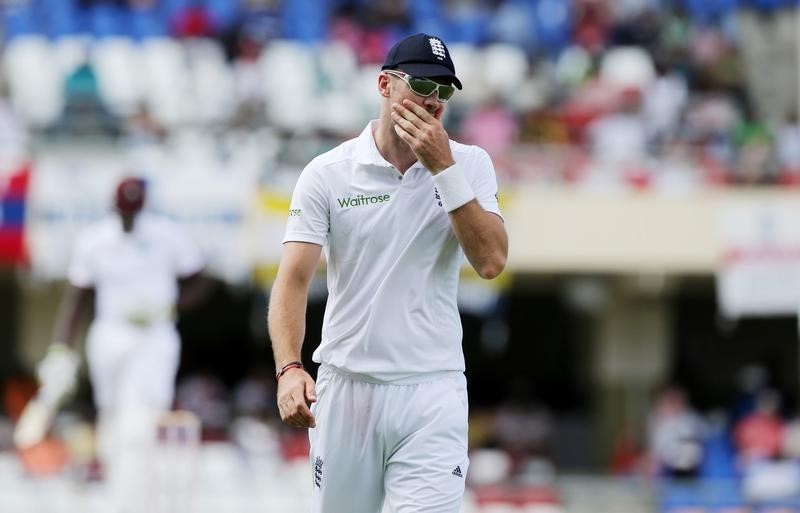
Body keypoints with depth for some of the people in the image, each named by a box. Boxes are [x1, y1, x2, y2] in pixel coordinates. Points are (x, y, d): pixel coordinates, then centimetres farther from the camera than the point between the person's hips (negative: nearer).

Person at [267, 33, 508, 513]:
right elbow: (294, 279, -8)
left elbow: (491, 261, -10)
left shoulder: (470, 166, 3)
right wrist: (289, 369, -24)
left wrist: (443, 169, -15)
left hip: (432, 390, 0)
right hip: (346, 385, 0)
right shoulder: (327, 175, -1)